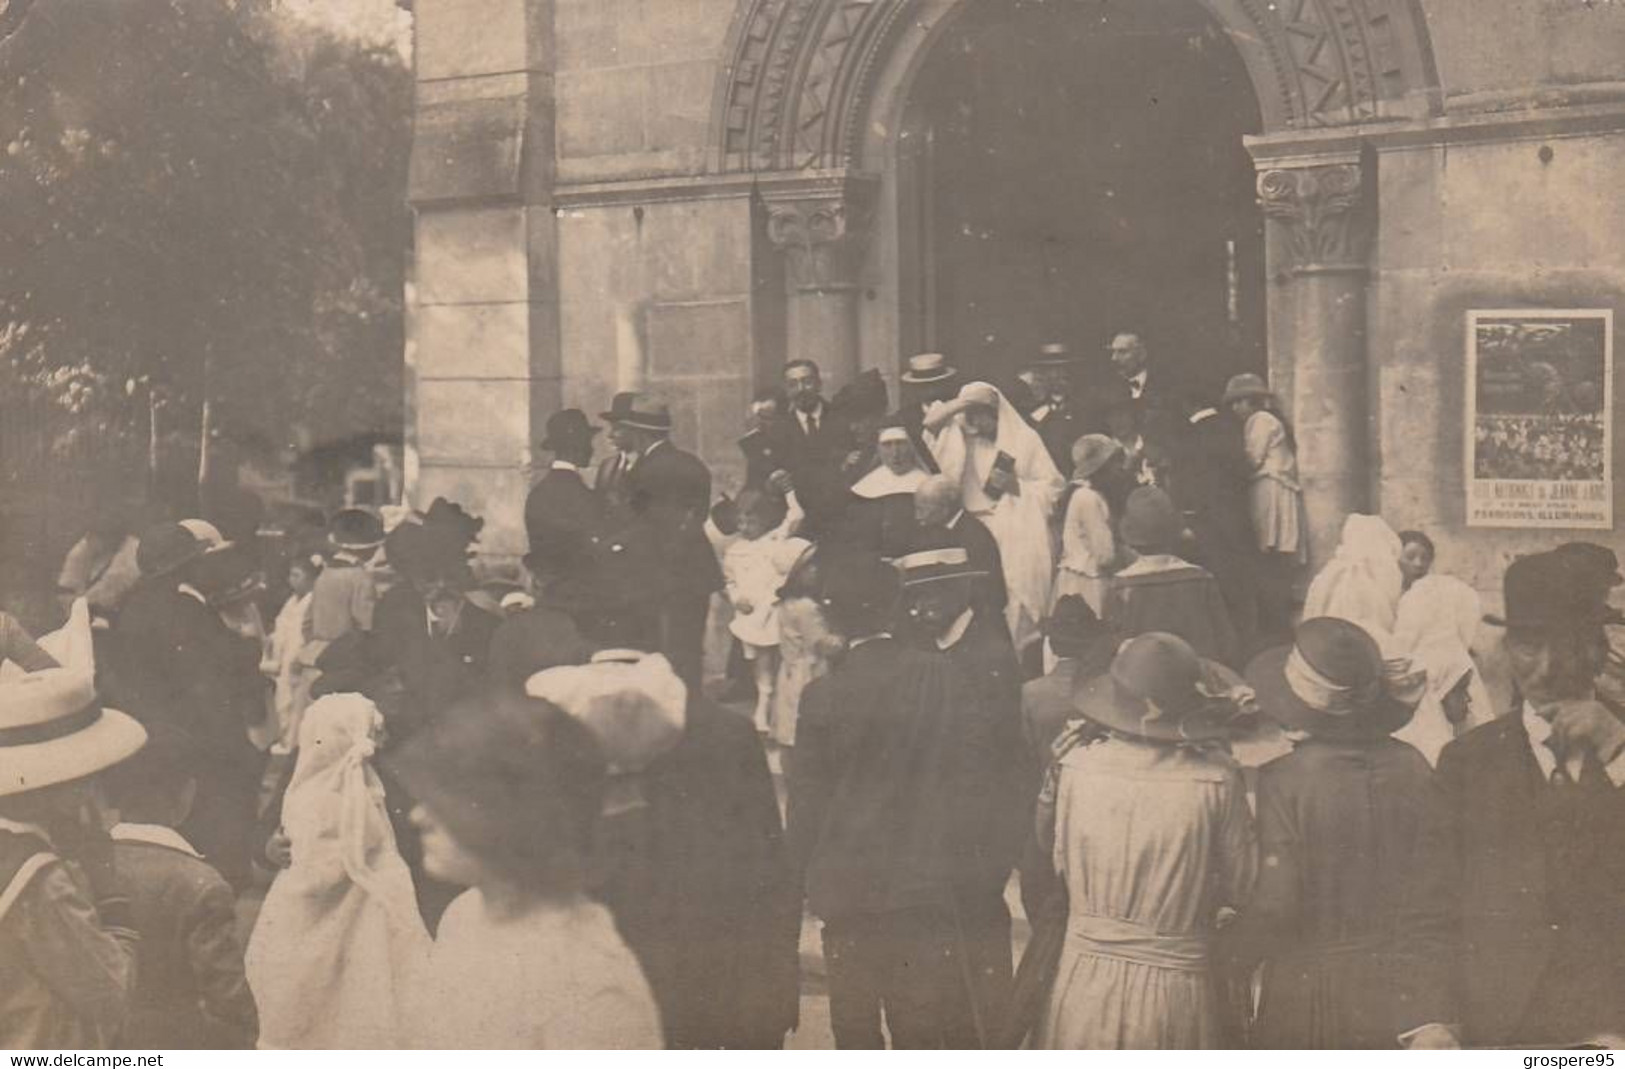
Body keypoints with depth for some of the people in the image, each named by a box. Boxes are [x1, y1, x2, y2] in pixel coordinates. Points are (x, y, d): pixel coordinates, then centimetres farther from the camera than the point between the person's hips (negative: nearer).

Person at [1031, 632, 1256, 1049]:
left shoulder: (1076, 768, -11)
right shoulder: (1216, 782, -16)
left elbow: (1059, 865, 2)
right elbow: (1241, 887, -5)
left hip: (1086, 979, 2)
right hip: (1176, 989, -1)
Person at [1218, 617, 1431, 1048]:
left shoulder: (1283, 781, -19)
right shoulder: (1412, 768, -6)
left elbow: (1271, 903, -18)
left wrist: (1227, 969, -2)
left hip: (1306, 981, -4)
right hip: (1394, 979, 4)